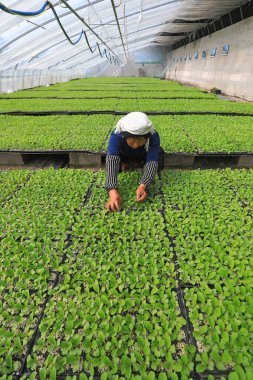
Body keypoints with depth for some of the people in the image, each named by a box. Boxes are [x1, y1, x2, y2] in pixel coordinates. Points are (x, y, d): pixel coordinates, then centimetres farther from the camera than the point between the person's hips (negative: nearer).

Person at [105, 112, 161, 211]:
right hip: (123, 155, -1)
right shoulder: (116, 136, -43)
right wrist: (112, 189, -70)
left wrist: (143, 185, -65)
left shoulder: (153, 137, -40)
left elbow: (152, 161, -46)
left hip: (144, 155, 2)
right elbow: (111, 160, -54)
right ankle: (125, 162, 10)